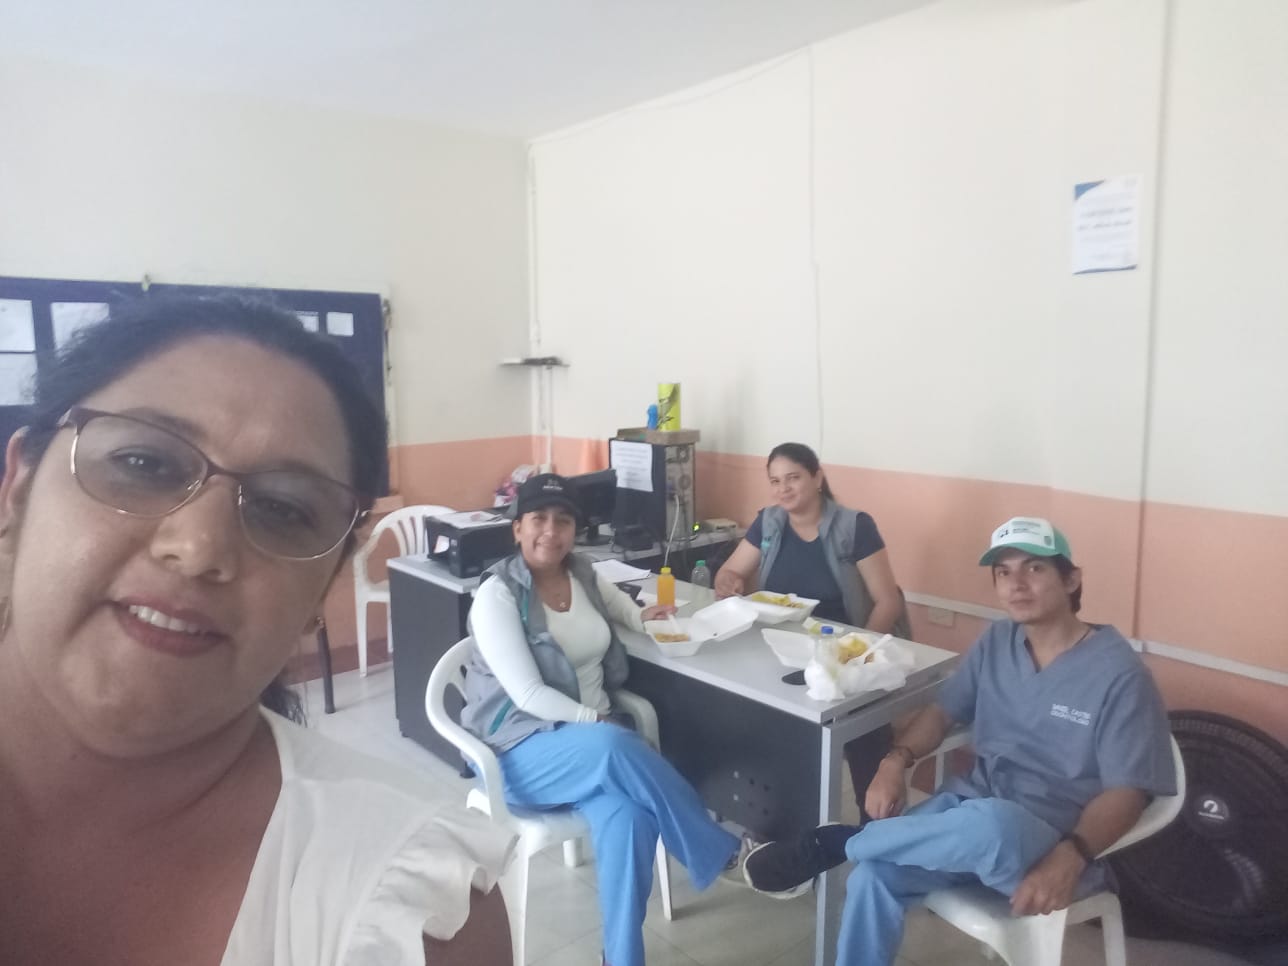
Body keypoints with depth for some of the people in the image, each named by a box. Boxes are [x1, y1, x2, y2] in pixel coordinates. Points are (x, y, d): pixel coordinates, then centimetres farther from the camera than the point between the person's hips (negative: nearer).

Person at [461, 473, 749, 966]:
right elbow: (528, 695, -18)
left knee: (629, 818, -30)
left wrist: (642, 616, 5)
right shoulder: (497, 595, -13)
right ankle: (725, 854, -21)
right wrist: (597, 722, -20)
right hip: (524, 748, -5)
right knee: (616, 749, -37)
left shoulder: (583, 574, 6)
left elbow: (618, 605, 28)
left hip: (596, 738, 5)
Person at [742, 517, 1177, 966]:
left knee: (989, 824, -41)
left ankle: (835, 843, -20)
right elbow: (943, 709, 12)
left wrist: (1071, 858, -30)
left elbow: (1126, 791, -12)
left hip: (1051, 840, -5)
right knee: (875, 874, -23)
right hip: (975, 802, 5)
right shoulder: (997, 641, 7)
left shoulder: (1118, 673, -10)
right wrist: (896, 760, -8)